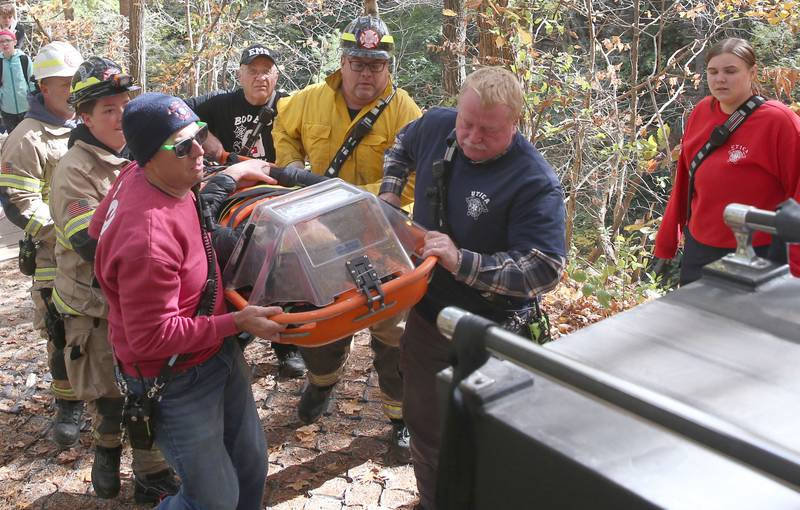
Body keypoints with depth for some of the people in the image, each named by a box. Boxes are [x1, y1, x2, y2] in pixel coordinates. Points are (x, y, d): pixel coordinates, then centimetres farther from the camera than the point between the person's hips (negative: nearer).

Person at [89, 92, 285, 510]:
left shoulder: (136, 176, -8)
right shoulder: (148, 239, -35)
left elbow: (98, 230, 12)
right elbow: (153, 338, -28)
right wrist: (238, 322, -25)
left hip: (219, 353, 9)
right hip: (176, 384, -9)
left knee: (251, 463, 21)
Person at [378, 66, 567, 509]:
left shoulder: (535, 183, -25)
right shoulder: (436, 126, -7)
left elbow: (545, 270, -29)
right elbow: (402, 146, 18)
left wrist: (462, 261, -35)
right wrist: (390, 193, 4)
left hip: (489, 334, -6)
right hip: (426, 312, 6)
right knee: (423, 423, 22)